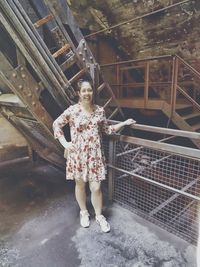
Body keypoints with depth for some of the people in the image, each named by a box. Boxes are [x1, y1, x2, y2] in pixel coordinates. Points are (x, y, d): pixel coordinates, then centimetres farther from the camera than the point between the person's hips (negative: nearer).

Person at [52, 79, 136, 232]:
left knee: (96, 187, 5)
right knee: (80, 185, 15)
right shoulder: (72, 110, -9)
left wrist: (124, 123, 3)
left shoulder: (100, 110, 0)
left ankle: (99, 215, 30)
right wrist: (64, 143, -6)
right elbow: (56, 124, 2)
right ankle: (84, 212, 41)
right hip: (78, 154, -1)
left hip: (95, 154, 1)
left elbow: (106, 130, 10)